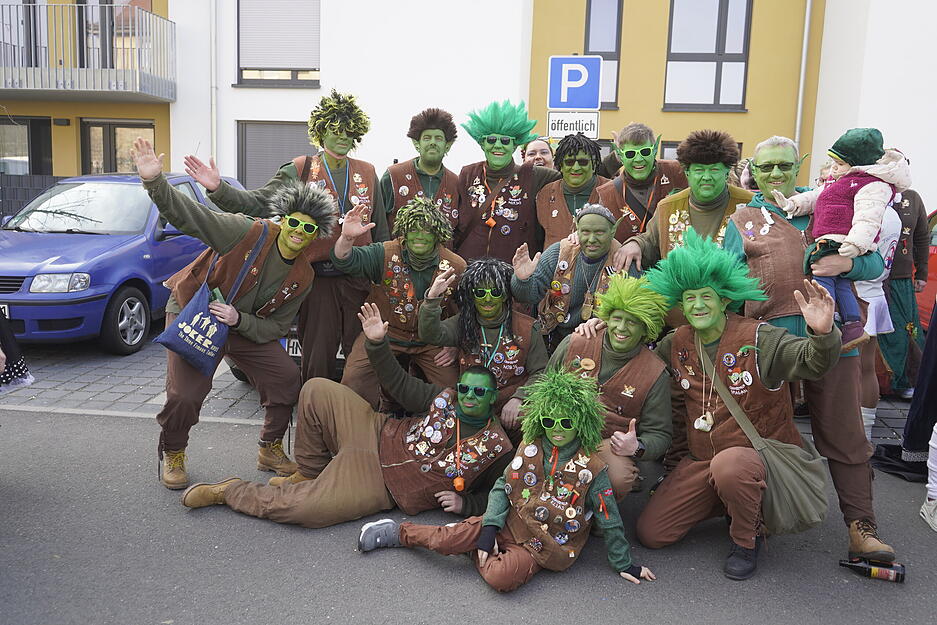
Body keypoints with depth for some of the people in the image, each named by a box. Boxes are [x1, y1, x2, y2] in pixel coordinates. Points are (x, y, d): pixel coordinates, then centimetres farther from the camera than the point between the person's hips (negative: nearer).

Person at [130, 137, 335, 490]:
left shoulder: (303, 278, -7)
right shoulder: (249, 233, -22)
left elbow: (275, 328, -6)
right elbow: (189, 216, -29)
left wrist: (239, 320, -25)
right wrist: (155, 182, -45)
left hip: (246, 328, 5)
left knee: (288, 379, -5)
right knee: (185, 395, -17)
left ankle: (270, 449, 18)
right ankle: (172, 455, 15)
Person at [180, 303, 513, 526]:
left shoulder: (498, 450, -7)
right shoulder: (445, 399, 4)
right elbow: (400, 384, 10)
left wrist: (464, 504, -16)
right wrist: (378, 342, -2)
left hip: (382, 487, -4)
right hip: (377, 436, 5)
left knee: (299, 508, -22)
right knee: (317, 391, -12)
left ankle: (229, 491, 5)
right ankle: (309, 474, 6)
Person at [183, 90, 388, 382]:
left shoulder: (367, 173, 11)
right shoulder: (299, 171, 3)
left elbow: (381, 231, 14)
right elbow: (257, 203, -7)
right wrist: (218, 188, -24)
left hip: (360, 278, 2)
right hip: (317, 278, -2)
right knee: (317, 360, 5)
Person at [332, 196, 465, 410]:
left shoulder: (456, 267, -5)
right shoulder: (385, 254, -10)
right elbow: (345, 262, -23)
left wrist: (455, 346, -3)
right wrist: (347, 238, -43)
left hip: (431, 342, 1)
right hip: (384, 334, -1)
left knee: (451, 384, -14)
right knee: (354, 378, -20)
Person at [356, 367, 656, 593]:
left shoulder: (592, 469, -12)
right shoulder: (531, 451, -1)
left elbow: (609, 522, -4)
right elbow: (502, 488, 2)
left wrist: (624, 564, 2)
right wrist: (490, 528, -10)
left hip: (546, 547, -2)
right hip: (511, 524, 3)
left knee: (501, 577, -31)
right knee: (447, 539, -18)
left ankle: (478, 552, 0)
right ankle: (397, 532, 7)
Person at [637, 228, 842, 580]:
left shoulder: (758, 339, -13)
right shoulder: (676, 346, 2)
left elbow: (812, 363, -27)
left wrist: (823, 334, -50)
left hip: (760, 453, -5)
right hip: (701, 459, 5)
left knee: (729, 465, -41)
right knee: (650, 534, -2)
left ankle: (748, 539, -7)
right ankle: (728, 502, 22)